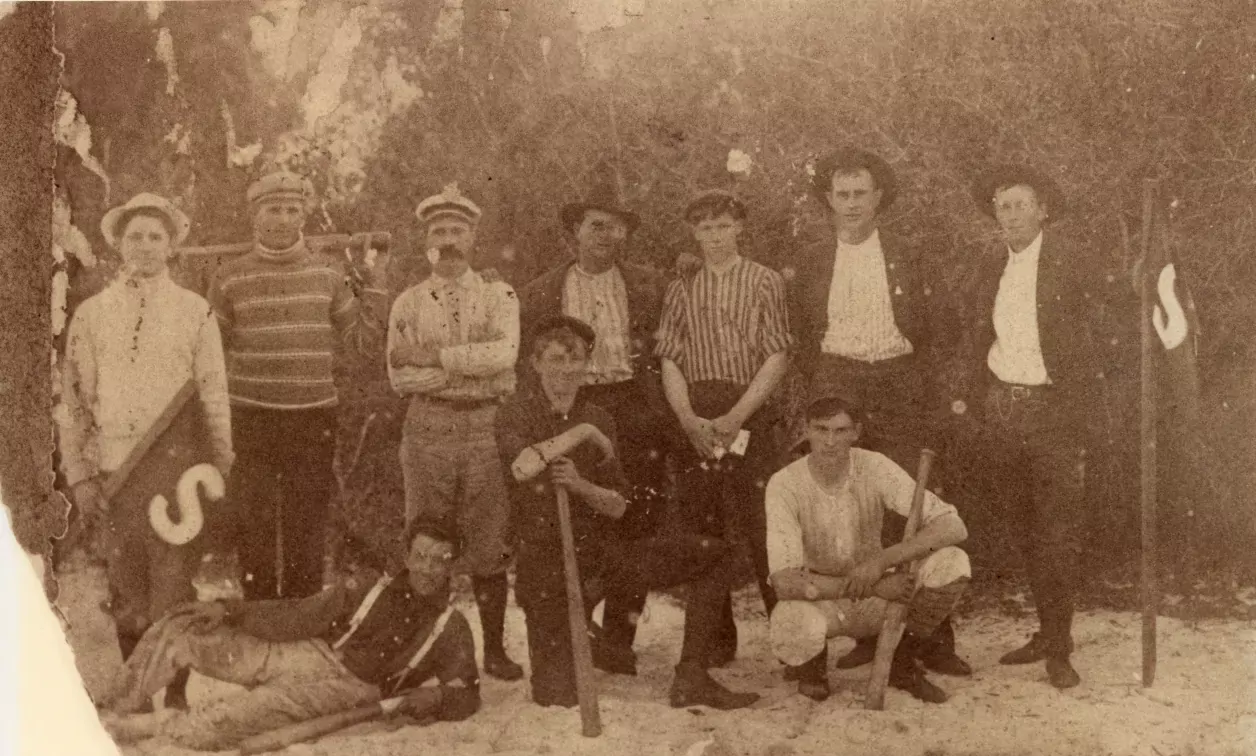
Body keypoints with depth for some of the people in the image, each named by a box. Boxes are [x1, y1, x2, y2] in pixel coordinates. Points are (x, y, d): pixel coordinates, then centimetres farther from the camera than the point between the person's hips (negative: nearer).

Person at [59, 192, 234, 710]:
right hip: (114, 473, 1)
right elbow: (73, 400, 8)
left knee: (173, 590, 0)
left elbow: (214, 397, 5)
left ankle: (175, 696, 12)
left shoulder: (195, 312, 4)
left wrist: (218, 470, 1)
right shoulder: (91, 314, 7)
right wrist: (79, 474, 3)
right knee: (126, 593, 8)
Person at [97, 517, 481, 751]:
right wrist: (229, 609, -1)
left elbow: (467, 694, 3)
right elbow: (298, 617, 9)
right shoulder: (367, 588, 11)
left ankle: (121, 727, -8)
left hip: (347, 688, -4)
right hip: (302, 652, 4)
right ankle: (110, 709, 1)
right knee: (178, 629, -8)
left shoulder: (450, 628, 4)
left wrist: (437, 696, -20)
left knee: (212, 726, -27)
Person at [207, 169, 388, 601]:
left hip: (314, 419, 2)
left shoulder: (327, 277, 6)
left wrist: (374, 285, 10)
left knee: (307, 530, 9)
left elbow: (354, 335, 12)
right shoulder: (230, 279, 1)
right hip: (250, 419, -1)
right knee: (254, 528, 5)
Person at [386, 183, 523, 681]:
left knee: (490, 544, 3)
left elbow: (505, 353, -11)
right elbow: (400, 377, -2)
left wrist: (435, 356, -12)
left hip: (488, 429, 0)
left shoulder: (499, 295, 8)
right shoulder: (408, 303, 9)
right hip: (428, 430, 1)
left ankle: (494, 648, 13)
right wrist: (473, 370, -9)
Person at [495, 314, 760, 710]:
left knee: (713, 554, -7)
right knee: (558, 698, -3)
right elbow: (521, 467, -31)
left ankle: (691, 679, -3)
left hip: (605, 551, 5)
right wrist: (583, 432, -19)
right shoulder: (517, 413, -7)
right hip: (549, 562, -4)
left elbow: (619, 506, 5)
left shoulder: (598, 418, 8)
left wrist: (580, 486, -16)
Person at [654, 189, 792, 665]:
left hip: (751, 416, -3)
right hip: (696, 419, 3)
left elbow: (777, 357, -2)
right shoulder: (681, 290, 13)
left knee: (761, 528, -8)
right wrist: (689, 419, -8)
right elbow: (670, 360, 8)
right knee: (700, 527, 3)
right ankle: (716, 638, 12)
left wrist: (735, 417, -11)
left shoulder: (765, 282, 5)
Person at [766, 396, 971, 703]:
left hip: (875, 600, 2)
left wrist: (882, 560, -33)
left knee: (952, 563, -23)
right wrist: (875, 586, -29)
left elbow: (953, 527, -21)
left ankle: (902, 662, 2)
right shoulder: (784, 484, -21)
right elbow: (785, 582, -28)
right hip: (818, 601, -2)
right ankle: (815, 660, 3)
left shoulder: (875, 467, -16)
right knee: (793, 629, -39)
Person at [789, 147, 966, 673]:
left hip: (901, 392, -1)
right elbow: (801, 337, 16)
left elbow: (940, 333, 8)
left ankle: (933, 635, 2)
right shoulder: (812, 262, 13)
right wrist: (820, 389, 5)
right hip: (837, 391, 1)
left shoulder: (913, 259, 9)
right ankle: (867, 635, 8)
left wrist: (919, 387, -2)